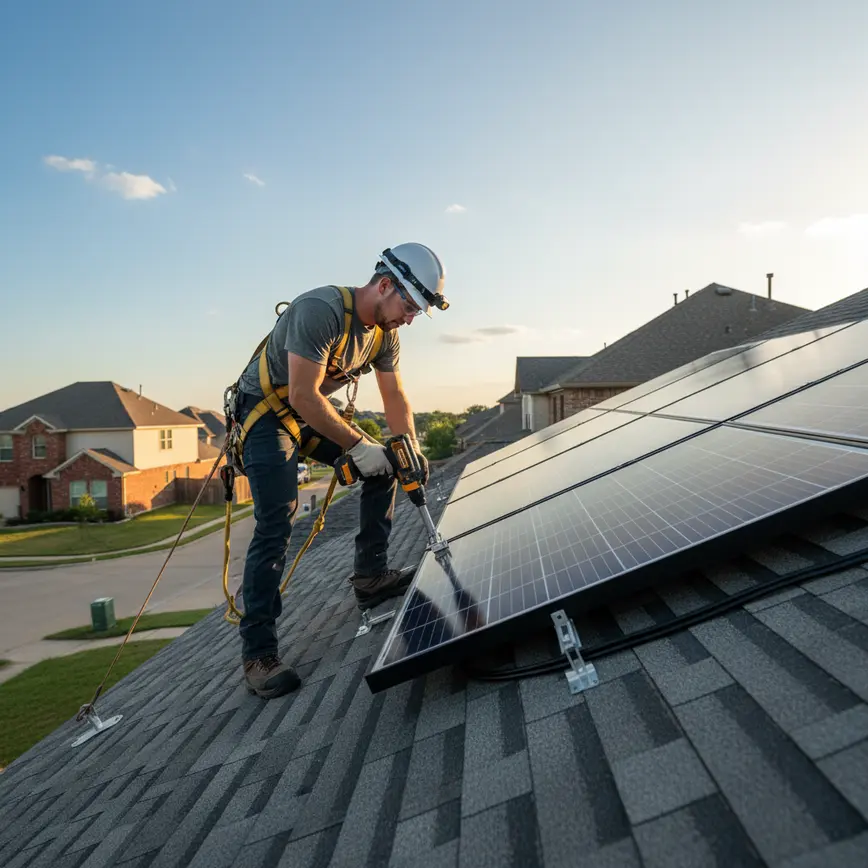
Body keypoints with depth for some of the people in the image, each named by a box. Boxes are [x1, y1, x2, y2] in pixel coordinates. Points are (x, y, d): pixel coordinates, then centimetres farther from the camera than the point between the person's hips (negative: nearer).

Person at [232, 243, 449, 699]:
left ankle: (370, 576, 14)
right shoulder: (321, 310, -29)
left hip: (311, 411, 9)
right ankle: (258, 652, -11)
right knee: (276, 523, -19)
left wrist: (411, 452, -3)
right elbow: (302, 396, -32)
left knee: (383, 467, 4)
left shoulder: (385, 332, -2)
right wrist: (357, 446, -29)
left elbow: (394, 396, 6)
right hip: (266, 410, -8)